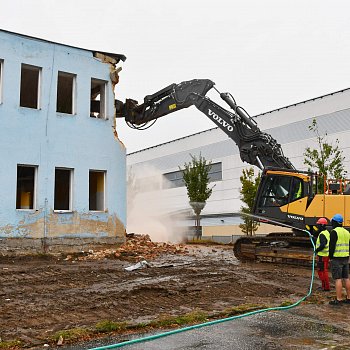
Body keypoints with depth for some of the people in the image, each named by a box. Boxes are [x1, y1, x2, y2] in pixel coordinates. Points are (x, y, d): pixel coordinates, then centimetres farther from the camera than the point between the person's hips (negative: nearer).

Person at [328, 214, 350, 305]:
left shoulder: (334, 232, -12)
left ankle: (338, 299, -5)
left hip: (336, 259, -8)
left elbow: (332, 246, -16)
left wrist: (330, 257, -6)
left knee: (338, 279, -6)